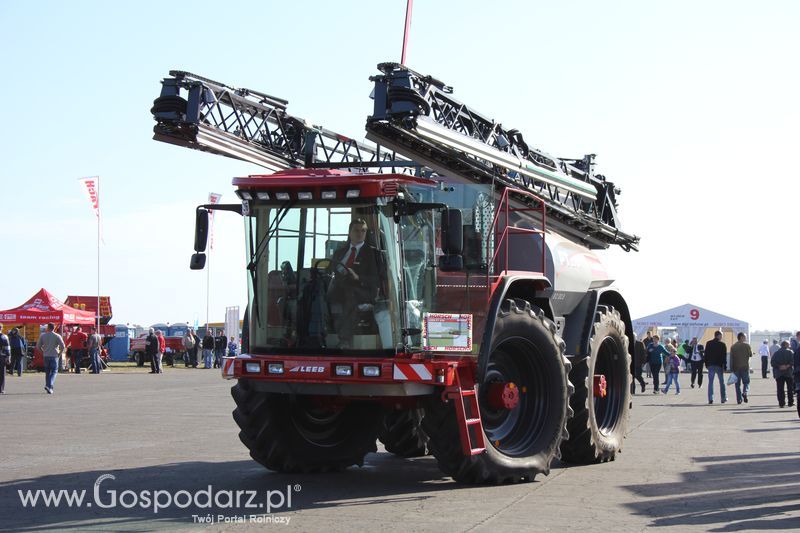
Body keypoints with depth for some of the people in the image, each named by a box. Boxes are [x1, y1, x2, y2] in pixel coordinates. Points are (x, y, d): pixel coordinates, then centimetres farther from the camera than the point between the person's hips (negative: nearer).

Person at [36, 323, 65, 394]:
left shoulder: (42, 335, 2)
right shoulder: (57, 336, -5)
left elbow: (38, 346, 4)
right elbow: (63, 346, -10)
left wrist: (43, 352, 15)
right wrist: (60, 354, 3)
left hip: (46, 356, 3)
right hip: (54, 356, -3)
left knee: (47, 372, 13)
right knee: (54, 372, 0)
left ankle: (49, 387, 14)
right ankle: (49, 385, -19)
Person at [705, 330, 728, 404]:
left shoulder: (708, 343, 5)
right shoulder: (722, 344, -5)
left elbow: (706, 355, 6)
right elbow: (724, 356, -5)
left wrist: (706, 364, 12)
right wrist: (725, 366, -1)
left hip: (710, 365, 2)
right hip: (719, 365, -2)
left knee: (710, 382, 1)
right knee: (722, 382, 10)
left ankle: (710, 399, -8)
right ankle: (724, 399, 14)